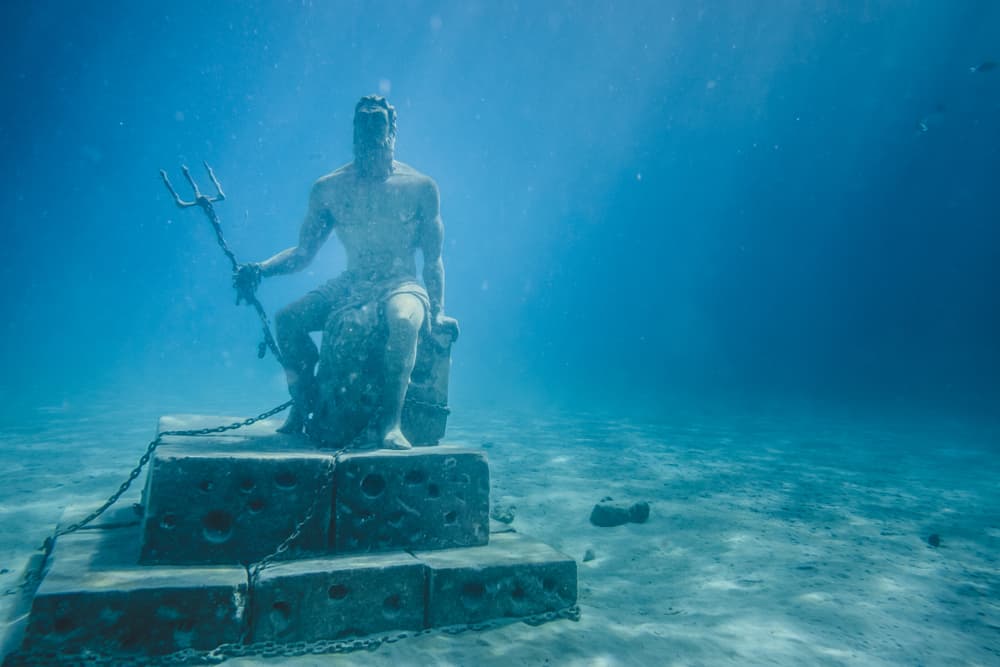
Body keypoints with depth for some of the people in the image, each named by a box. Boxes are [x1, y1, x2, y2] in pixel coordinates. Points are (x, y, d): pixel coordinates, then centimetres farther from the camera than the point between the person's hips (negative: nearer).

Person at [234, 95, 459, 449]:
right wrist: (261, 270, -9)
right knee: (287, 318, -18)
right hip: (349, 286, 4)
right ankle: (301, 409, -1)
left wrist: (437, 312, -6)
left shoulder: (421, 187, -1)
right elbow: (303, 252, 9)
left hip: (401, 285, -3)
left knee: (404, 320, -38)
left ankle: (390, 421, -28)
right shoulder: (328, 189, 5)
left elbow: (433, 260, 2)